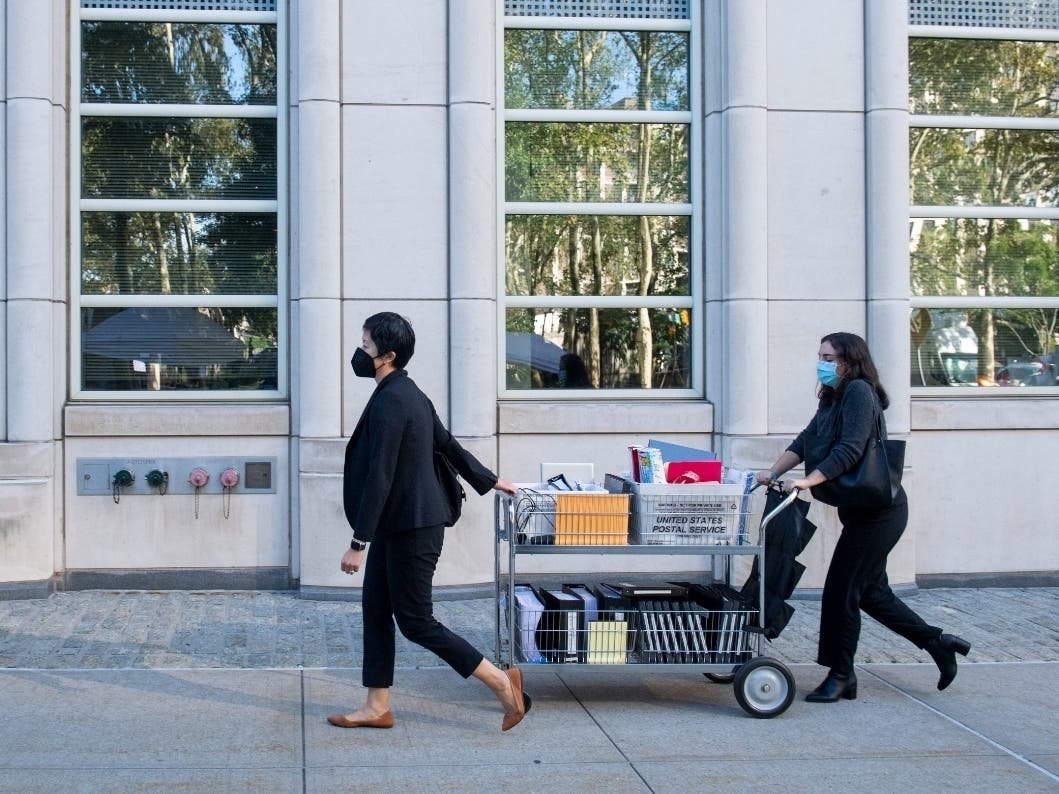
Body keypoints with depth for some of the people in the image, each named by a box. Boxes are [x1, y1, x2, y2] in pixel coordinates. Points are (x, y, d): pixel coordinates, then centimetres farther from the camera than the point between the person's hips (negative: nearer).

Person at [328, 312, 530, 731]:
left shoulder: (389, 401, -20)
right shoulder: (408, 393, 11)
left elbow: (379, 477, -24)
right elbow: (448, 444, 21)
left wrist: (359, 542, -22)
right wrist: (490, 480, 33)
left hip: (411, 527, -10)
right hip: (397, 525, 10)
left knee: (415, 622, -3)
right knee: (376, 612, 12)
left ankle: (502, 682, 3)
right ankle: (376, 708, 19)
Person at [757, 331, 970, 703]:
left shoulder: (859, 391, -16)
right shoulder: (834, 397, 14)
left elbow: (850, 448, -26)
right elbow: (805, 441, 10)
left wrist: (808, 481, -32)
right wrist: (773, 472, -1)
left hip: (877, 512, -10)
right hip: (862, 510, 10)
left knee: (841, 590, -5)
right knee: (870, 590, 15)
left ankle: (841, 677, 5)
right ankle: (939, 643, 26)